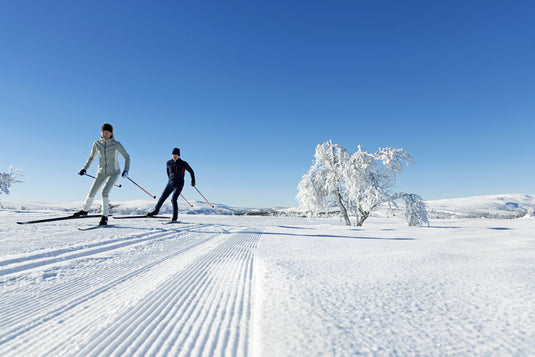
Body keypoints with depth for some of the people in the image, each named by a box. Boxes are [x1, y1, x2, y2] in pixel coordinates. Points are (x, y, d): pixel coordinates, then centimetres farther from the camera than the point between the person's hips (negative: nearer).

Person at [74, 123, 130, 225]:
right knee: (91, 192, 11)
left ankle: (105, 217, -13)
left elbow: (127, 157, -3)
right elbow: (91, 158, 8)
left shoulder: (117, 145, -13)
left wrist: (126, 170, -13)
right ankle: (84, 210, 38)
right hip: (101, 172, 4)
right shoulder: (97, 144, -4)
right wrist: (84, 169, -4)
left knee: (105, 192, -22)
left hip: (113, 173, -4)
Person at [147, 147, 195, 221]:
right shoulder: (169, 163, 1)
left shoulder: (183, 163, -8)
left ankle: (175, 215, -5)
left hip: (179, 185, -4)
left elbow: (191, 172, 4)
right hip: (170, 184, 4)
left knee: (173, 199, -20)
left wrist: (193, 181, 8)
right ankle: (156, 210, 33)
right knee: (162, 198, 10)